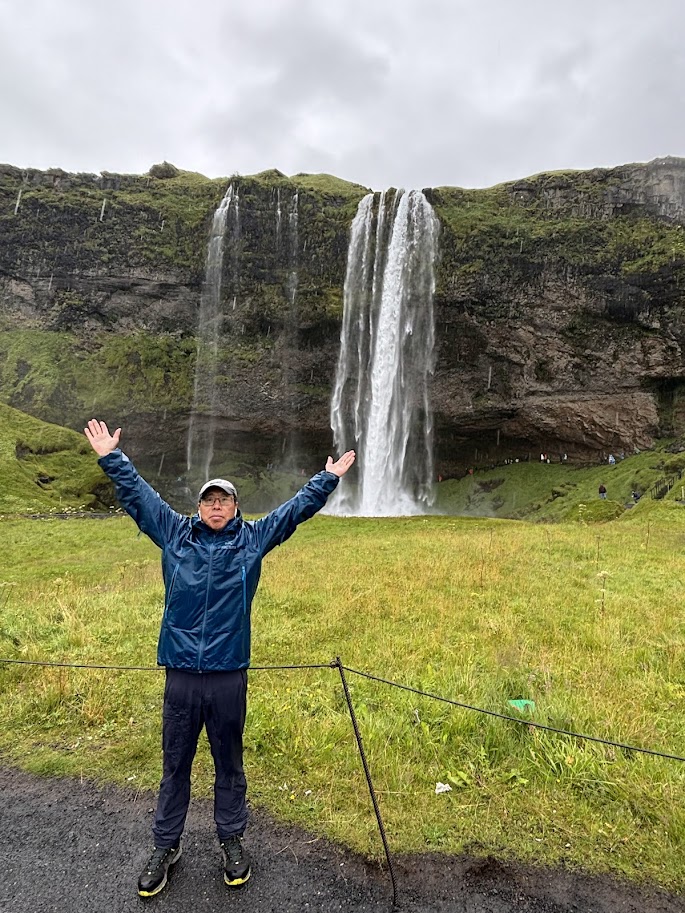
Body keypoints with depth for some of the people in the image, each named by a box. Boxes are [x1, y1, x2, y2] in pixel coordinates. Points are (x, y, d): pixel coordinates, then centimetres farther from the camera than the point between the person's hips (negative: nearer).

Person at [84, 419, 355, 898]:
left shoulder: (254, 538, 2)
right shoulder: (174, 533, 4)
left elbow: (297, 508, 4)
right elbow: (138, 495, 8)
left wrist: (328, 479, 3)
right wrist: (113, 458, 9)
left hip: (229, 677, -1)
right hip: (180, 675, 1)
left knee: (229, 764, 16)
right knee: (175, 764, 16)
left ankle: (232, 841, 36)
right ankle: (166, 846, 35)